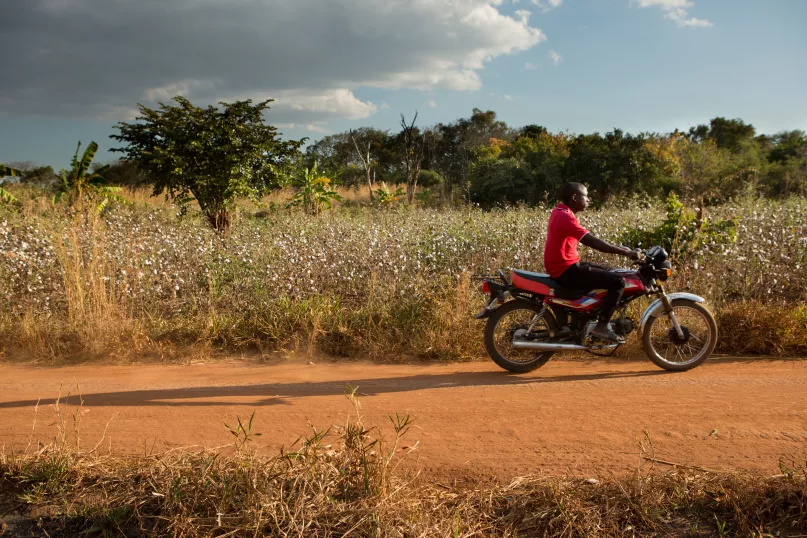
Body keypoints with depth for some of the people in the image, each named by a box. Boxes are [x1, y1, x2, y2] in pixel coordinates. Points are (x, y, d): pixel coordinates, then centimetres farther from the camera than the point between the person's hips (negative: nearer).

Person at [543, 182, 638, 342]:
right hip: (566, 270, -11)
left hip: (563, 266, 11)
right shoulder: (565, 217, -20)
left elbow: (589, 240, 19)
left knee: (608, 273, 23)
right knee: (618, 281, -13)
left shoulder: (560, 212, 13)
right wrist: (626, 253, -23)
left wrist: (618, 248, 14)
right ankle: (601, 326, -8)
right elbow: (593, 242, -26)